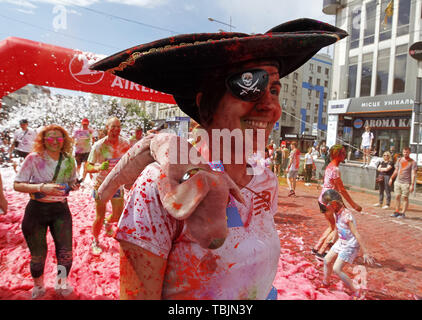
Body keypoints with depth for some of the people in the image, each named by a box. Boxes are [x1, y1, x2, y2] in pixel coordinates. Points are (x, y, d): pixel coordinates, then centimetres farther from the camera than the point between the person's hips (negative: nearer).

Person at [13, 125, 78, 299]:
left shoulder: (69, 160, 2)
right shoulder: (34, 158, -8)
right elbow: (17, 185, -9)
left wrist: (73, 187, -6)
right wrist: (41, 188, -23)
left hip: (60, 209, 2)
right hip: (36, 209, -2)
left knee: (66, 252, -2)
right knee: (38, 255, 11)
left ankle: (62, 283, 28)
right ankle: (38, 287, 40)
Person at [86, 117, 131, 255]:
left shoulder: (125, 143, -8)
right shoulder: (98, 145, -18)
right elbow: (88, 167, -16)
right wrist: (99, 167, -35)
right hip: (101, 184, -3)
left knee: (118, 216, 11)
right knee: (99, 217, 2)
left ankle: (108, 223, 47)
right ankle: (95, 242, 29)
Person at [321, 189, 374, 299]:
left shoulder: (346, 215, -28)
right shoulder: (336, 213, -3)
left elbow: (357, 235, -26)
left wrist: (365, 253, -25)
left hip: (350, 246, -9)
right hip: (341, 242, 9)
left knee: (337, 269, -10)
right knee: (327, 261, 14)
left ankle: (356, 291, 6)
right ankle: (325, 283, 37)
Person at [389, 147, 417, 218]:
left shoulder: (412, 162, -4)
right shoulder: (399, 160, 11)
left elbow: (413, 174, -10)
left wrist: (412, 184, -16)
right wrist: (391, 178, 17)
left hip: (406, 183, -5)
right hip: (397, 182, 5)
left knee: (405, 198, 0)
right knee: (397, 197, 7)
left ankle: (403, 213, 6)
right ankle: (397, 212, 15)